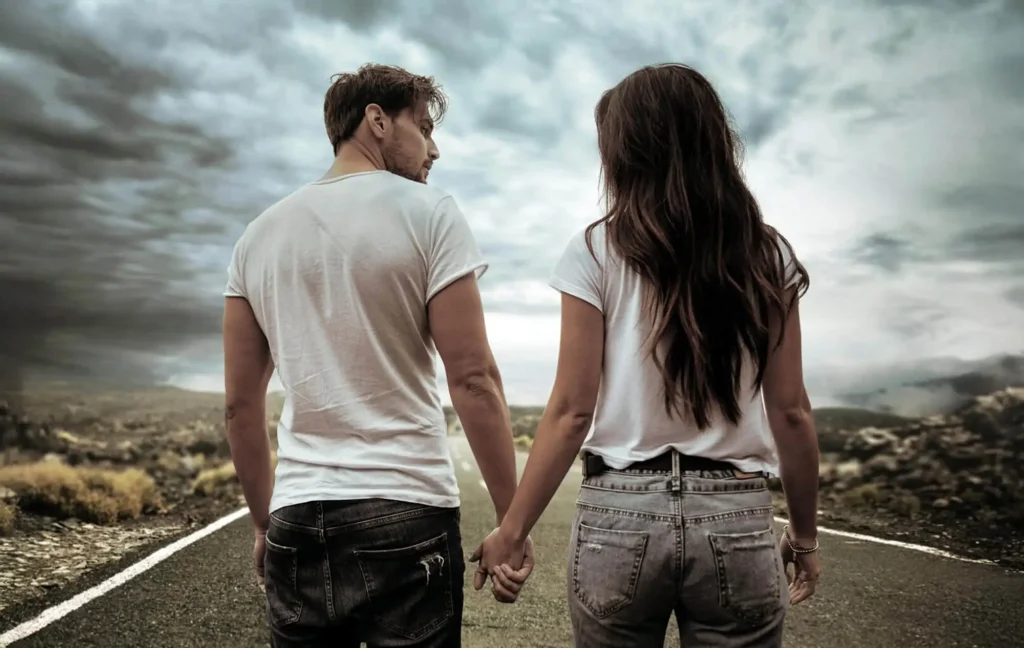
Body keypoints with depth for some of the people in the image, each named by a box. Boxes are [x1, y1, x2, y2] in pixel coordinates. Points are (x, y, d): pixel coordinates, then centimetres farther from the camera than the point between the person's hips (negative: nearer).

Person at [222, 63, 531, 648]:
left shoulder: (259, 234, 9)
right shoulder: (428, 213, -5)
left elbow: (241, 402, 9)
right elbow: (473, 379, -12)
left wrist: (265, 521, 18)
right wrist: (511, 518, -6)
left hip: (296, 521, 5)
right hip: (407, 513, -4)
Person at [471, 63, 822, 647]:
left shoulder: (597, 251, -5)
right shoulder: (767, 256, 2)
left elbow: (572, 411, -8)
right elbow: (790, 412, 2)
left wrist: (512, 531, -1)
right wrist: (804, 534, 13)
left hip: (620, 514, -1)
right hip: (737, 520, 2)